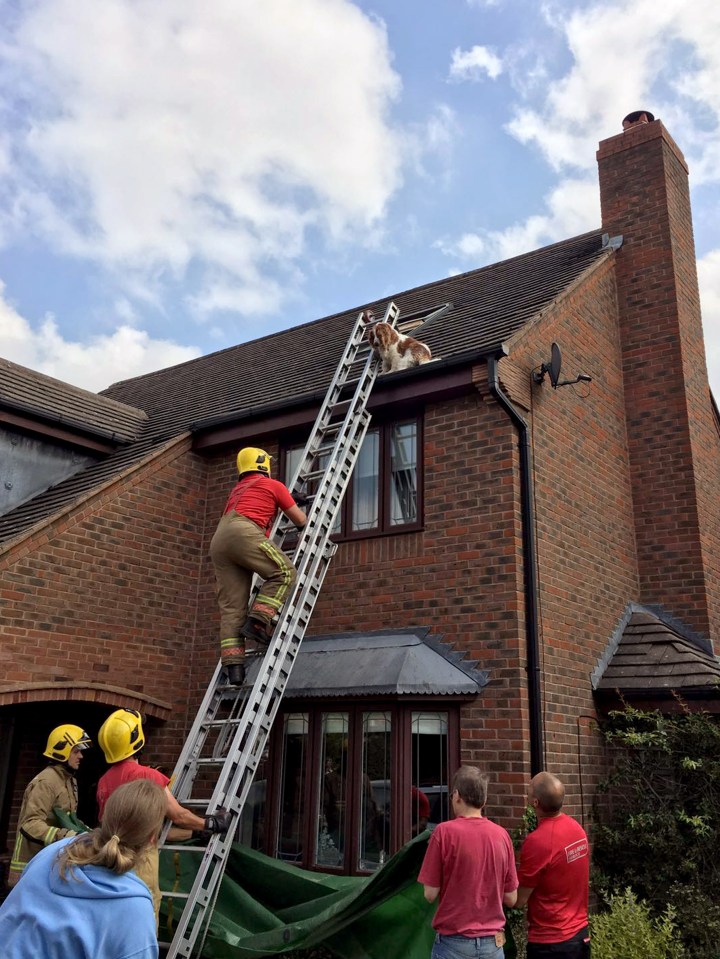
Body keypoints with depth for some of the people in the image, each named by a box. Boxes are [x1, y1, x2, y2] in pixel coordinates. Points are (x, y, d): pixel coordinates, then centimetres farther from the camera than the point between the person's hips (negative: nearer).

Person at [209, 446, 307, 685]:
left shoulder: (237, 489, 37)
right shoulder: (273, 485, 18)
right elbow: (300, 520, 24)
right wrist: (304, 521, 46)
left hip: (218, 541, 7)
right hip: (243, 533, -7)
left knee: (231, 607, 0)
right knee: (284, 572, 0)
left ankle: (234, 668, -8)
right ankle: (258, 621, -15)